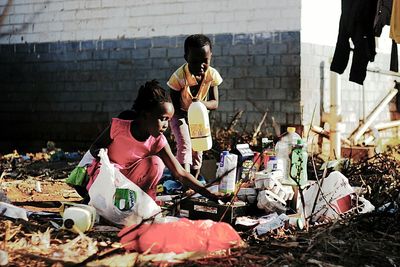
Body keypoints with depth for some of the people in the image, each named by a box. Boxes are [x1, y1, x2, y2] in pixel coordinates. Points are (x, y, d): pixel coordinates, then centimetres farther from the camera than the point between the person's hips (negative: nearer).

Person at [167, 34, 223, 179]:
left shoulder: (212, 74, -22)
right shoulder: (179, 76, -31)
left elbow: (215, 103, -19)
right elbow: (174, 104, -22)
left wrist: (202, 103, -42)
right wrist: (187, 115, -41)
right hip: (180, 114, -3)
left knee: (198, 148, 4)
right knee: (185, 145, -20)